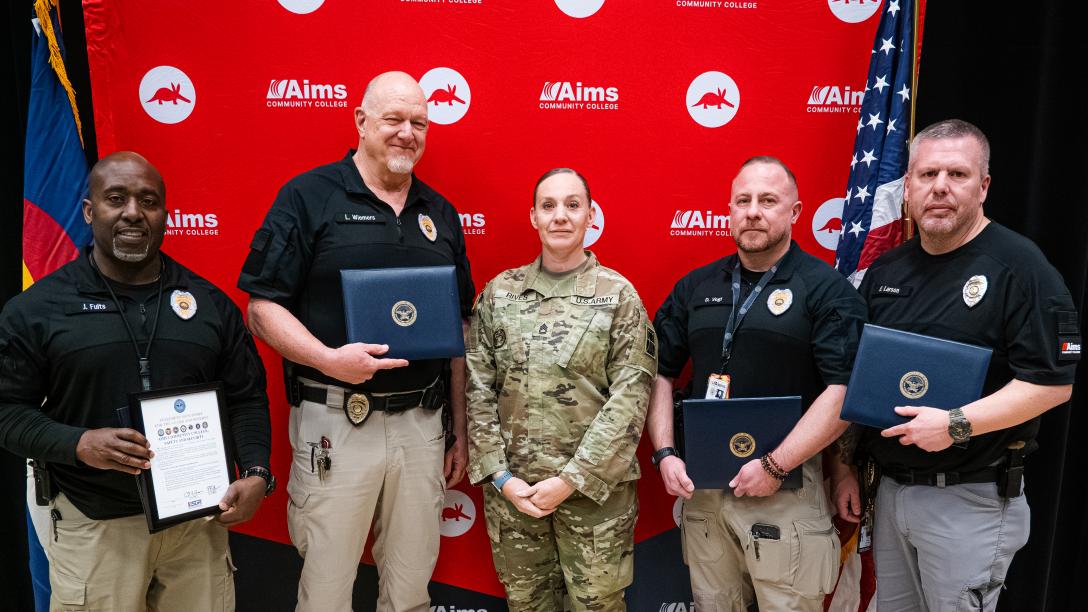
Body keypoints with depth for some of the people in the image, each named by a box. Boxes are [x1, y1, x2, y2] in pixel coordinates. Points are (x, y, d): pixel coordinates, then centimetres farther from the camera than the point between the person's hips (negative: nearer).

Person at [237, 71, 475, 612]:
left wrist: (461, 431, 12)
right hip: (335, 422, -4)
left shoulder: (440, 214, 11)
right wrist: (328, 359, -23)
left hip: (422, 422, 4)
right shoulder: (308, 197, -3)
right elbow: (262, 307, -6)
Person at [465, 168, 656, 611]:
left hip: (595, 489, -2)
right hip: (511, 489, 2)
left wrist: (570, 479, -13)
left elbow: (630, 397, -8)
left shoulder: (618, 294, -3)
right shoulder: (499, 292, 3)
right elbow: (477, 391, 3)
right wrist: (500, 476, -4)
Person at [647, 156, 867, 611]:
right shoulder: (696, 286, 8)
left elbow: (844, 390, -14)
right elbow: (661, 372, 11)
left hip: (787, 491, -4)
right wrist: (665, 453, 0)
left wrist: (775, 467, -17)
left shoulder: (827, 290, -6)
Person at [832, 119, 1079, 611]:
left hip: (971, 498, -6)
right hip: (889, 490, 6)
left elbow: (1053, 383, -14)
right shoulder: (885, 270, 7)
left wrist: (956, 424, -24)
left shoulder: (1017, 265, -10)